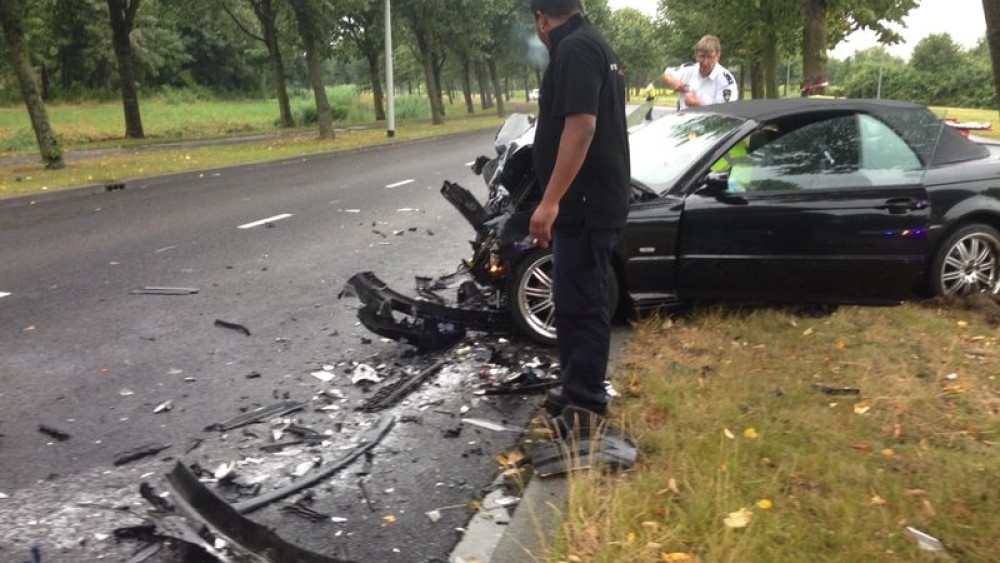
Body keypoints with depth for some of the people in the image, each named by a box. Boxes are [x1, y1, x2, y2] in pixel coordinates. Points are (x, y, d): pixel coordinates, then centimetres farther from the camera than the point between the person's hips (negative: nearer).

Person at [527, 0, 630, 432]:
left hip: (584, 203, -11)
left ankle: (584, 406, 2)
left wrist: (550, 201, -27)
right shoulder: (591, 44, 19)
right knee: (577, 301, 16)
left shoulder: (574, 49, -14)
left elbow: (581, 126, -25)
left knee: (581, 304, -6)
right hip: (593, 200, 11)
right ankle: (576, 391, 25)